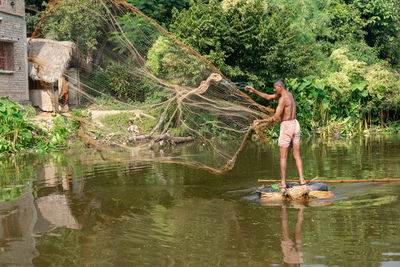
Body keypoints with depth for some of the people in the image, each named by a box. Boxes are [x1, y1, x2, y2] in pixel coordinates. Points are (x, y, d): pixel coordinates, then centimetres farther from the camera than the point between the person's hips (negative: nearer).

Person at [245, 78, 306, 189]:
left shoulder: (283, 99, -15)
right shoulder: (288, 94, 14)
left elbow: (276, 118, -21)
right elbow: (268, 97, 20)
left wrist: (260, 121, -16)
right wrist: (254, 91, 16)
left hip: (286, 126, -8)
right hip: (295, 125, 8)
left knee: (283, 156, -1)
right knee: (296, 155, 8)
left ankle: (283, 183, 1)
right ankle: (302, 179, 1)